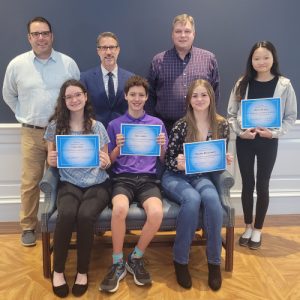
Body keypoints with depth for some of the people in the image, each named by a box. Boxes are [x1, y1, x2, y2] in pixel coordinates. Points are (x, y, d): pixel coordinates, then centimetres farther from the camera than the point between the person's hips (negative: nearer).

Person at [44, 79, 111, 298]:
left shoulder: (98, 127, 6)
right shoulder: (55, 126, 6)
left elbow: (105, 164, 9)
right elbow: (51, 160, 12)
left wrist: (105, 162, -14)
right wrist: (51, 160, -12)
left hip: (97, 184, 0)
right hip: (69, 184, 0)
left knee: (85, 215, -31)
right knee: (66, 214, -32)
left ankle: (83, 271, -6)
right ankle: (58, 271, -8)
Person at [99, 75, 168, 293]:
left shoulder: (157, 123, 13)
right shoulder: (114, 125, 11)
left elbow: (163, 160, 14)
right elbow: (110, 161, 11)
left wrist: (162, 146, -7)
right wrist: (118, 147, -9)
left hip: (148, 179, 1)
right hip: (123, 178, -1)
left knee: (157, 213, -31)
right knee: (120, 209, -35)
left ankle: (136, 259, -3)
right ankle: (118, 264, -10)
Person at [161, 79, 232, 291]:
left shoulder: (222, 125, 1)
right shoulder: (181, 126, -8)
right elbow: (168, 160, -3)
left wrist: (226, 160, -11)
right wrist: (178, 164, -25)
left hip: (201, 177, 2)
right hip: (175, 177, -2)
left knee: (212, 199, -33)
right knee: (192, 199, -35)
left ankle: (214, 261, -16)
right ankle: (180, 260, -15)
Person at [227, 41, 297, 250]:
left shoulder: (284, 85, -4)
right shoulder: (242, 83, 1)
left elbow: (291, 117, -1)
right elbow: (231, 114, 2)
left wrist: (274, 132, -15)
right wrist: (240, 131, -13)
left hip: (269, 142, -1)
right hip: (244, 141, 2)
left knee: (262, 185, 8)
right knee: (247, 184, 11)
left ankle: (258, 230, 23)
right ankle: (248, 227, 28)